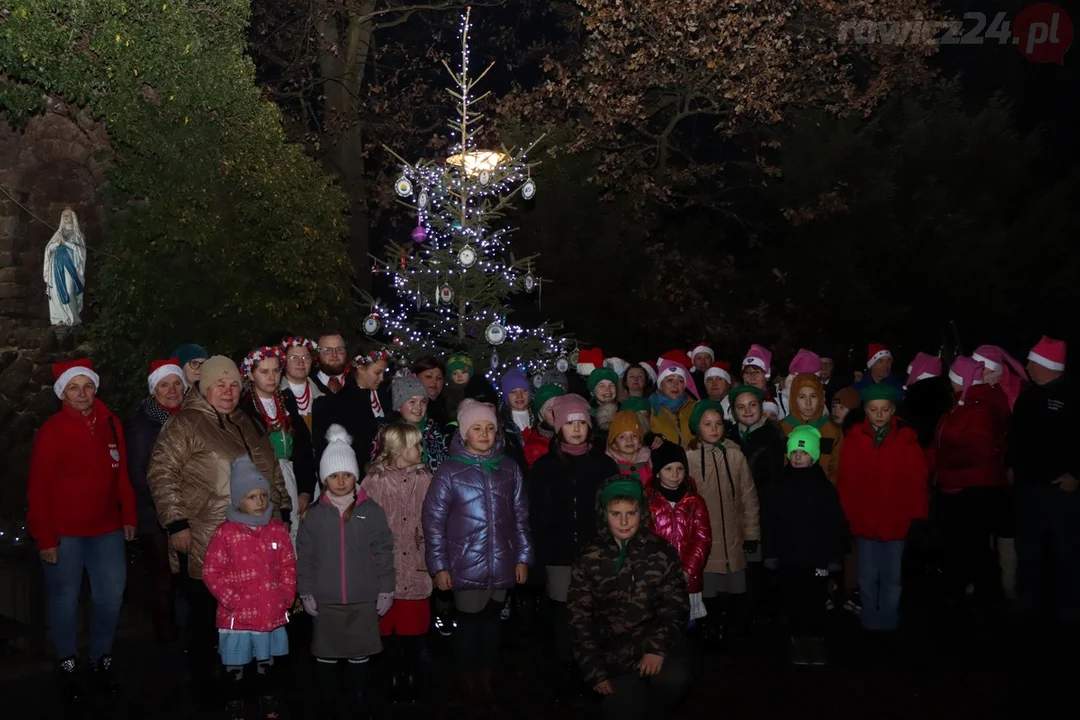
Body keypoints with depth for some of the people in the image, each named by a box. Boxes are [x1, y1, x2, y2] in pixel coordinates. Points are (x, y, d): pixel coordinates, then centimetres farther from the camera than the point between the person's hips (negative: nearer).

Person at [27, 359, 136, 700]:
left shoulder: (111, 424, 3)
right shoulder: (51, 431, -10)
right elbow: (38, 489, -10)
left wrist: (129, 516, 7)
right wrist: (44, 538, -11)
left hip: (107, 530, 4)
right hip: (63, 533, -4)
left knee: (111, 598, 9)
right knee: (65, 600, 9)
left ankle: (101, 662, 28)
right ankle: (67, 665, 27)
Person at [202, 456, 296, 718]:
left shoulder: (278, 530, -1)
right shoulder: (225, 533, -12)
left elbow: (288, 566, 6)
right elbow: (211, 572, -11)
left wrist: (287, 596, -3)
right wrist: (231, 600, -15)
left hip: (272, 613, 3)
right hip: (237, 616, -3)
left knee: (266, 661, 20)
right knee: (235, 665, 12)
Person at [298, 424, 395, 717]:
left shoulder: (371, 511, -4)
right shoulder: (315, 514, -1)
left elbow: (383, 552, -2)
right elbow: (305, 556, 2)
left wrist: (386, 590, -3)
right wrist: (306, 592, -1)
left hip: (364, 599, 0)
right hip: (326, 600, 1)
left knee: (359, 655, 13)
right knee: (326, 656, 11)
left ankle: (358, 704, 31)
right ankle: (328, 707, 28)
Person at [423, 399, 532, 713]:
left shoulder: (509, 468, 4)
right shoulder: (450, 470, -6)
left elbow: (520, 516, 9)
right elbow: (433, 520, -5)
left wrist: (523, 557, 9)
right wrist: (438, 565, -6)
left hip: (501, 566, 3)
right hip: (467, 567, -3)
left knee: (491, 621, 13)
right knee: (469, 623, 6)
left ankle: (486, 681, 29)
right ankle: (468, 685, 23)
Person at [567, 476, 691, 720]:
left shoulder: (661, 551, 0)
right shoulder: (590, 558, 0)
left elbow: (675, 606, -3)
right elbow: (580, 619, 1)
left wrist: (657, 647, -19)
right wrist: (595, 672, -5)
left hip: (658, 642, -1)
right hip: (615, 651, 1)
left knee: (673, 680, -29)